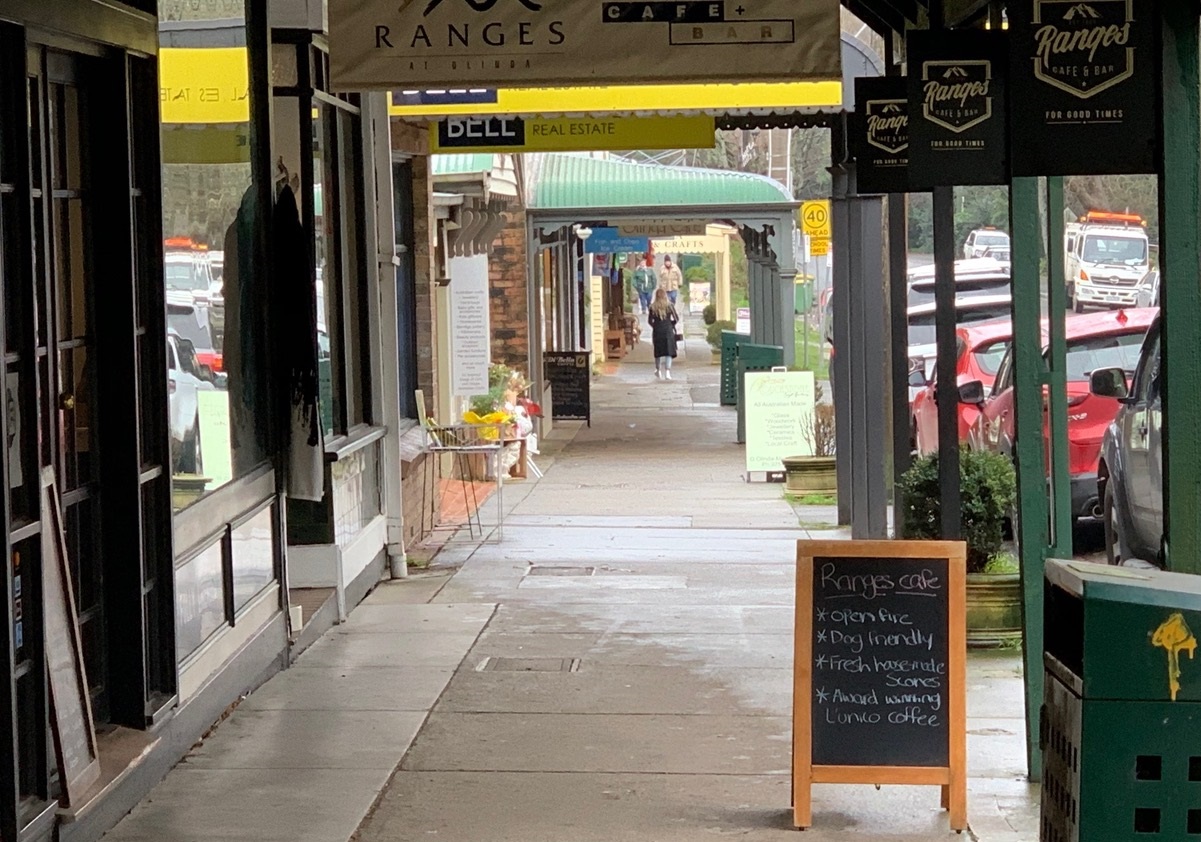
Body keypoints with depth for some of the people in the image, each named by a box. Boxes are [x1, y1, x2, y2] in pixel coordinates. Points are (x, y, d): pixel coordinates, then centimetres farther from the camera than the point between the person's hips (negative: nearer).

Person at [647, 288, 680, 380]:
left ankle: (658, 371, 24)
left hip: (657, 331, 1)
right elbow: (676, 319, -2)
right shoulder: (669, 305, -4)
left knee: (658, 352, 14)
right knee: (669, 351, 0)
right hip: (668, 331, -1)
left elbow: (650, 320, -1)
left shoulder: (653, 306, -3)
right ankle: (667, 371, -11)